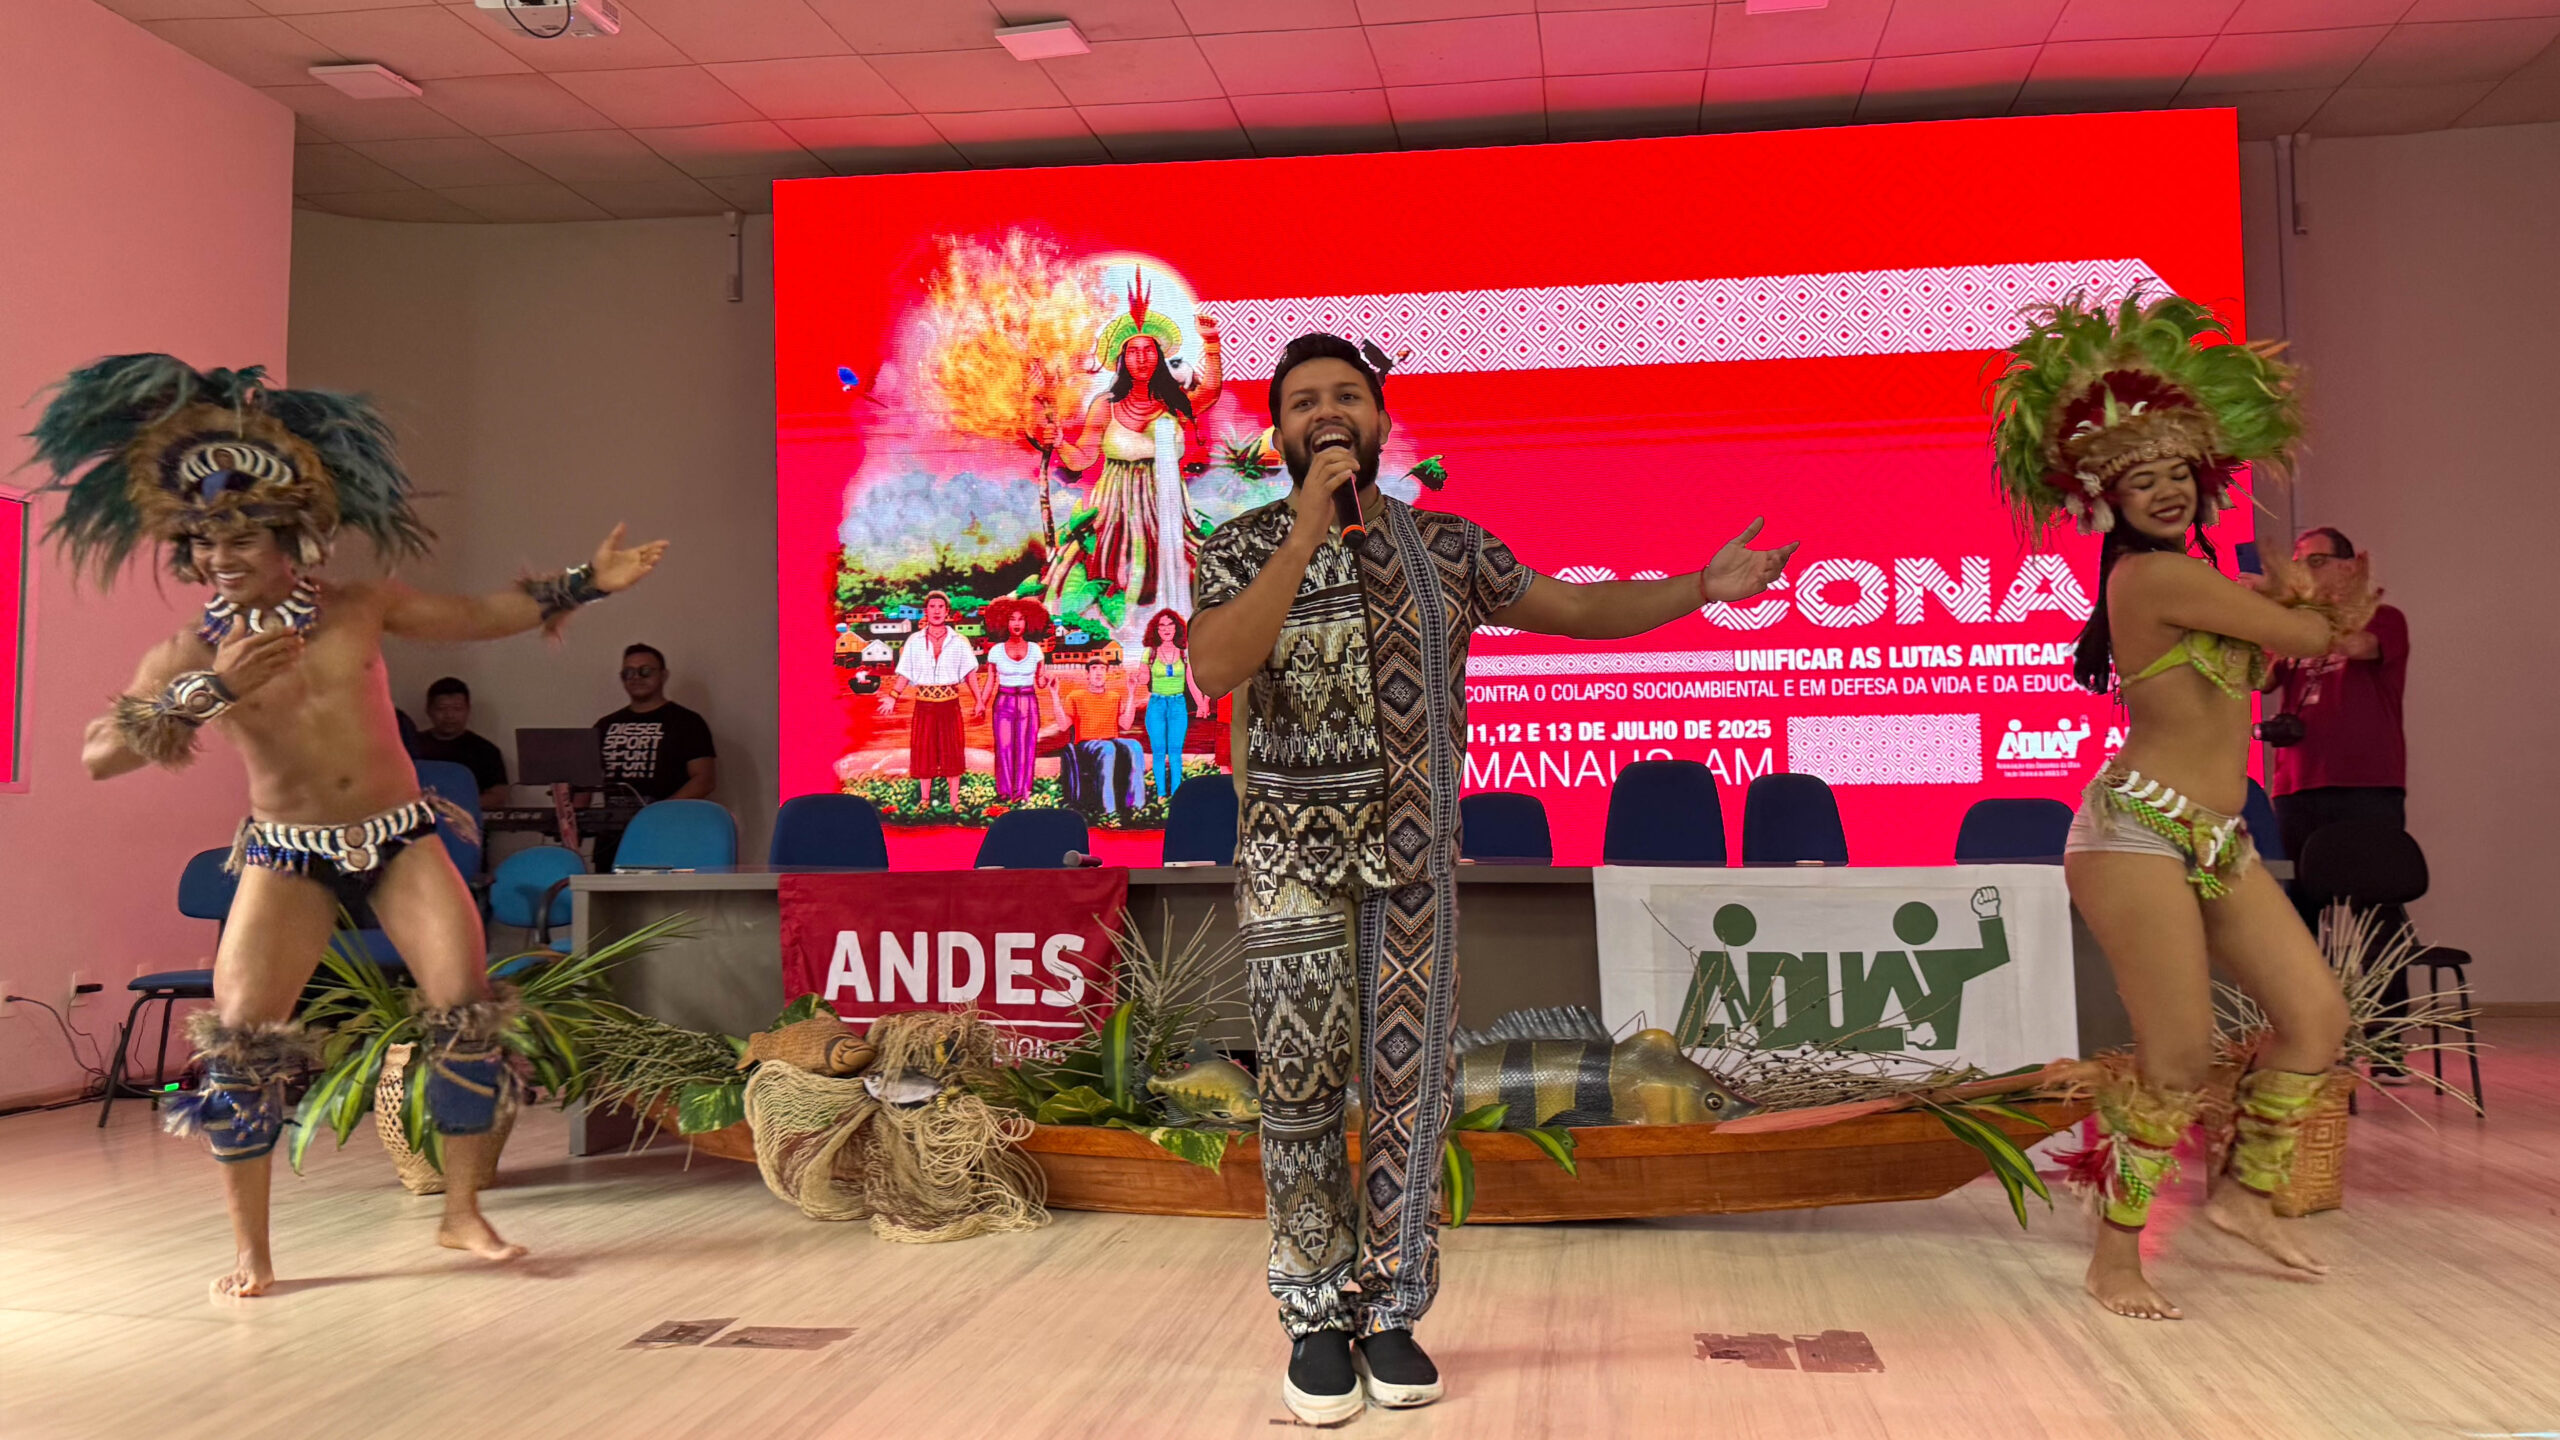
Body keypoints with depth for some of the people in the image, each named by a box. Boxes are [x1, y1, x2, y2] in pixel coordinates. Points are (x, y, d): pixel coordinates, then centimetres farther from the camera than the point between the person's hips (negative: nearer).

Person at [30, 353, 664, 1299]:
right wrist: (207, 693, -28)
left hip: (401, 838, 1)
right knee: (239, 1037, -12)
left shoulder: (361, 607, 0)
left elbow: (476, 616, 12)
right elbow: (98, 756, -16)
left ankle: (462, 1212, 6)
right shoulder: (192, 654, -5)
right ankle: (251, 1252, 2)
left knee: (469, 1009, -9)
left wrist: (583, 585, 6)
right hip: (285, 857, -1)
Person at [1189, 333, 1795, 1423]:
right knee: (1301, 1088, 1)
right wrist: (1309, 527, -21)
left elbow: (1577, 609, 12)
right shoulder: (1247, 546, -2)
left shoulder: (1448, 545, 6)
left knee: (1410, 1084, 3)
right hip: (1294, 852, -2)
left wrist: (1701, 588, 0)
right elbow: (1214, 668, -19)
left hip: (1416, 857, 2)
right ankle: (1317, 1319, 15)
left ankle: (1386, 1311, 17)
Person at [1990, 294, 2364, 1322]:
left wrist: (2291, 612, 3)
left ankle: (2245, 1193, 26)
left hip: (2217, 839, 10)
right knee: (2181, 1057, -11)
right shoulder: (2156, 575, -13)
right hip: (2141, 831, -10)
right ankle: (2116, 1257, 4)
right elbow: (2307, 635, -7)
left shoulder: (2191, 572, 16)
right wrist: (2308, 615, 15)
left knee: (2317, 1015, 8)